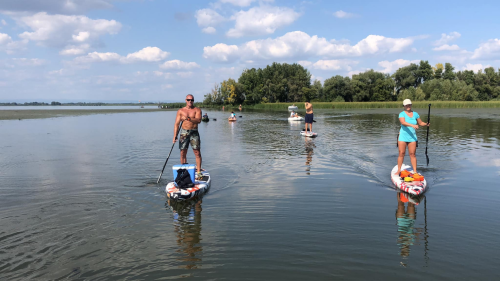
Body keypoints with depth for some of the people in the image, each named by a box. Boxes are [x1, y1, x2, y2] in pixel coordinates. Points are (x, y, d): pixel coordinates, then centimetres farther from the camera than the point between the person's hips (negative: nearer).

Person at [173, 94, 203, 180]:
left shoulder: (197, 110, 4)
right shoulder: (180, 111, 9)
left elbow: (198, 120, -14)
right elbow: (176, 124, 5)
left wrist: (189, 119, -28)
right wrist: (175, 136, -4)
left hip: (194, 133, -2)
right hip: (184, 132, 2)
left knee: (197, 152, -5)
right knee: (183, 153, 3)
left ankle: (198, 172, 1)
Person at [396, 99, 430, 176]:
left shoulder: (415, 114, 10)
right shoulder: (402, 114, -4)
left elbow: (420, 123, 17)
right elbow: (403, 122, -23)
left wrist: (426, 124, -4)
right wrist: (412, 125, -37)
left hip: (412, 137, 3)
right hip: (403, 137, -2)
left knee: (412, 154, 1)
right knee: (401, 153, -1)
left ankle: (415, 171, 6)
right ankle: (399, 170, 9)